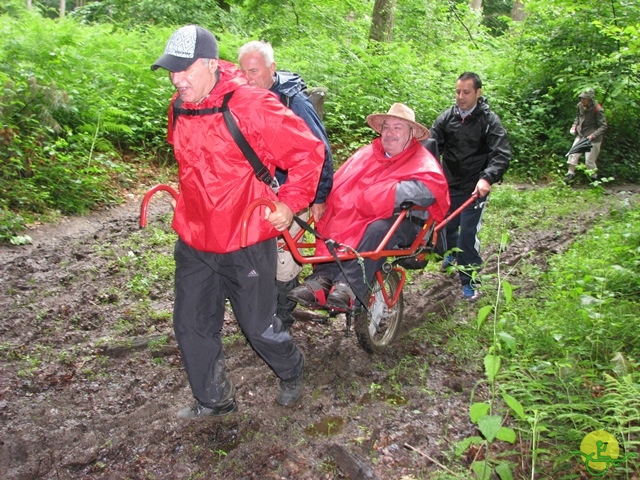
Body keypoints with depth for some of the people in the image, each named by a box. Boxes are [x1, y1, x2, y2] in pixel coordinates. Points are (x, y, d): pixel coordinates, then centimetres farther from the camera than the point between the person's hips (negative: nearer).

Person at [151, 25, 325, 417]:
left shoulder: (252, 106, -19)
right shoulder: (180, 109, 3)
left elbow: (309, 151, -13)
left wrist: (289, 203, -12)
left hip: (246, 242, -6)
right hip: (194, 242, 7)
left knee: (259, 325, 9)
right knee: (192, 326, 13)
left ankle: (291, 373, 42)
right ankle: (214, 400, 36)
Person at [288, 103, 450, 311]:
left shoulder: (423, 162, -1)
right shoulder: (368, 153, 12)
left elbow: (426, 188, -23)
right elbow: (342, 181, 4)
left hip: (404, 220, -5)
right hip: (362, 214, 5)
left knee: (378, 229, -36)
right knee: (336, 221, -23)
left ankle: (349, 286, -40)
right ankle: (323, 277, -29)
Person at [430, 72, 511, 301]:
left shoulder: (489, 120, -8)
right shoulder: (446, 117, 2)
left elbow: (502, 155, -14)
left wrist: (487, 178, -30)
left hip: (474, 188, -4)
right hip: (449, 184, 4)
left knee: (468, 233, -6)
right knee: (446, 226, 17)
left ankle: (470, 280, 10)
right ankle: (453, 252, 50)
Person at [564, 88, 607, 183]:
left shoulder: (597, 110, -20)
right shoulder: (580, 106, -2)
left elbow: (603, 126, -16)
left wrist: (593, 135, -27)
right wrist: (574, 125, 3)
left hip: (593, 139, -6)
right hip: (580, 135, 6)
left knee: (590, 161, 0)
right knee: (573, 154, 3)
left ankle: (594, 179, 18)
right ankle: (571, 174, 18)